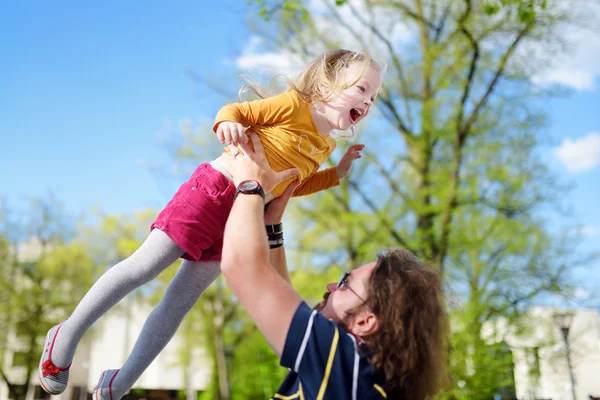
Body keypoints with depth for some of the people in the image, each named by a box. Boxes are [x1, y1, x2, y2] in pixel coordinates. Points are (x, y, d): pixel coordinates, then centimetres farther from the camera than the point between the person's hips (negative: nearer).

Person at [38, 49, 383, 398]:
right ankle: (68, 336, 15)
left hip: (240, 220, 7)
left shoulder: (325, 146, 15)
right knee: (141, 269, -5)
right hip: (211, 191, -7)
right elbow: (235, 110, -7)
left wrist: (338, 173, 18)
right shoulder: (293, 105, -7)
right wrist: (227, 124, -29)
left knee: (180, 303, 8)